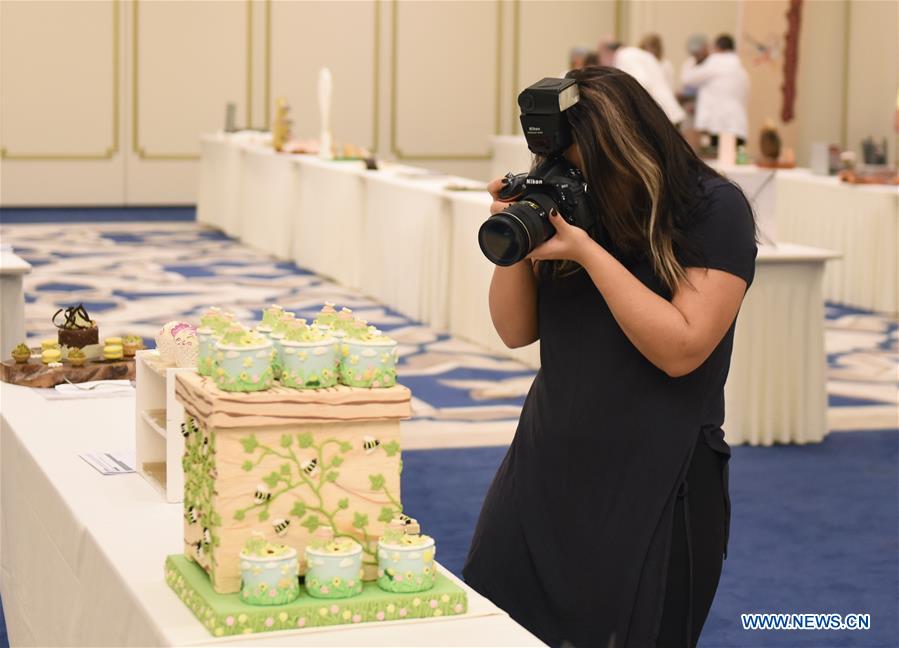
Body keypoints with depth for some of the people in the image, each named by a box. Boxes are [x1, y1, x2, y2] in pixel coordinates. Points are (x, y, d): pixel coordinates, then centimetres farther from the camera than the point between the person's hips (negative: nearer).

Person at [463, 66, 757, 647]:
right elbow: (517, 331, 6)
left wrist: (588, 252, -21)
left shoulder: (715, 210, -10)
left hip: (654, 483, -4)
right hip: (548, 466, 5)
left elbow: (682, 350, -17)